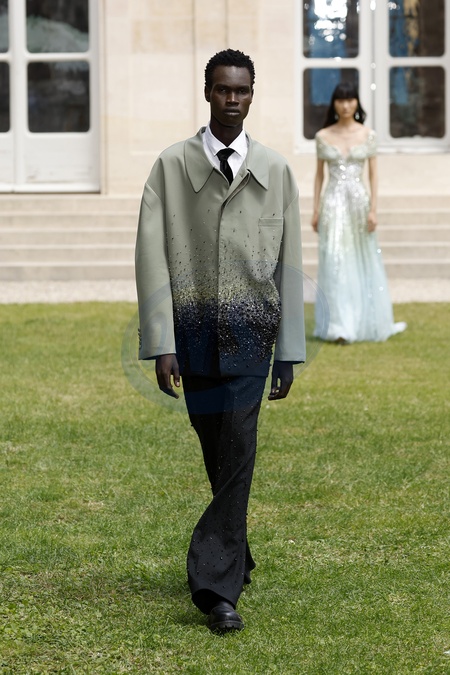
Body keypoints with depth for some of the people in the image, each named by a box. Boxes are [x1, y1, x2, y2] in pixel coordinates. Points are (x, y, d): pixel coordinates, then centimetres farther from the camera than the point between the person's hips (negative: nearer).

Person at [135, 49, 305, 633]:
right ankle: (235, 559, 26)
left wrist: (290, 352, 5)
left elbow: (289, 264, 8)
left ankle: (216, 584, -7)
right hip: (194, 328, 0)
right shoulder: (171, 167, 4)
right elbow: (152, 256, -1)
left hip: (249, 330, 0)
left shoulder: (275, 171, 8)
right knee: (218, 454, 7)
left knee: (237, 450, -10)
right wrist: (161, 344, -8)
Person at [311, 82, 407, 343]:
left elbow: (374, 174, 1)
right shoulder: (323, 136, 3)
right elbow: (319, 175, 8)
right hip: (333, 203, 0)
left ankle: (374, 322, 20)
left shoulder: (368, 135, 2)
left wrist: (373, 209, -7)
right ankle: (340, 327, -5)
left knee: (365, 263, 7)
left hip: (359, 201, 0)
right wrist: (316, 210, 4)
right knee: (336, 263, -6)